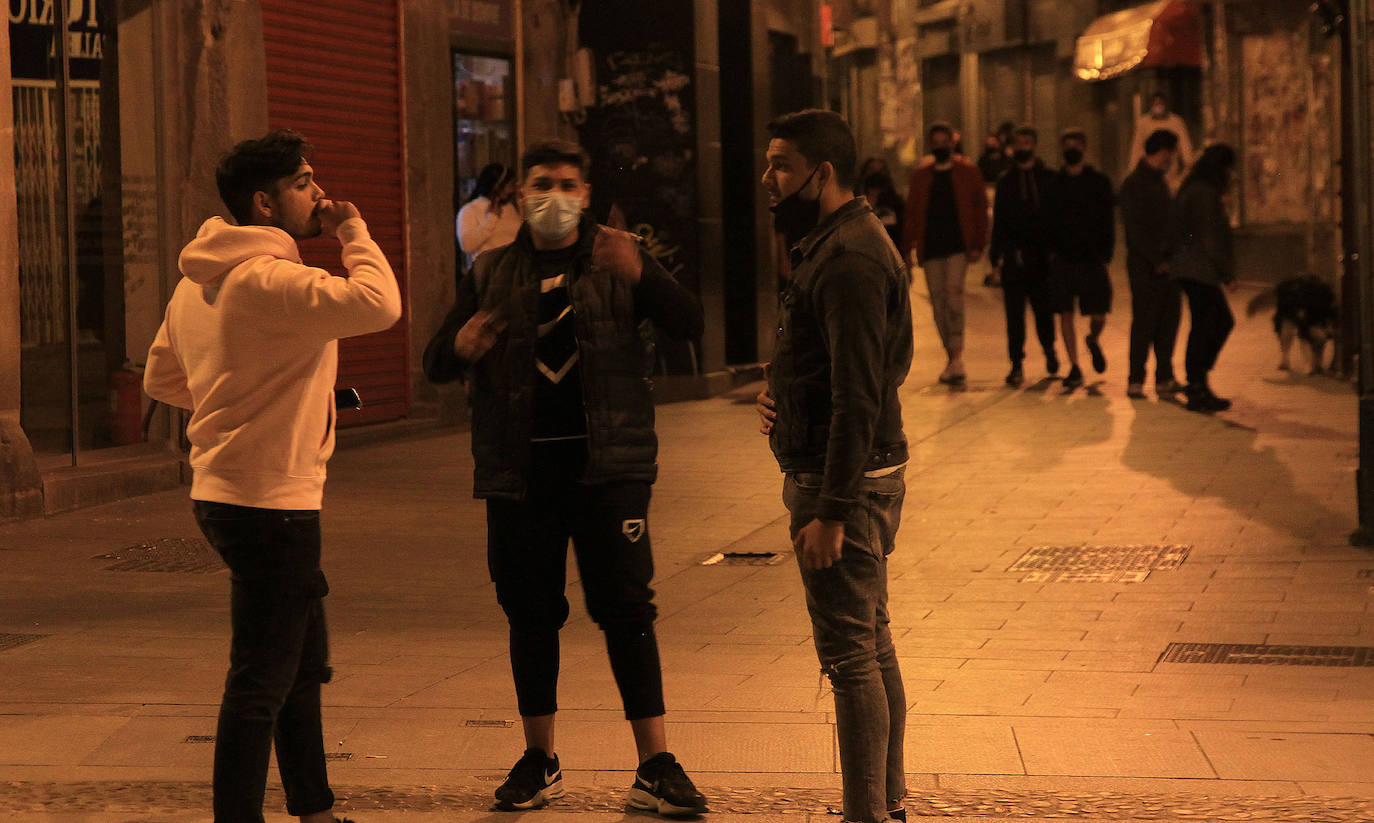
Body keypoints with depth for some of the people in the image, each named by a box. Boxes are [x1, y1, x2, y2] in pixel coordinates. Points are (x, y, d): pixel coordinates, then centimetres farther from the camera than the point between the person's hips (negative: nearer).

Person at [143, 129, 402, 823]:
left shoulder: (195, 286, 12)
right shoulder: (269, 278, -19)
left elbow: (161, 380, 21)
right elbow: (379, 303, -30)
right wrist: (353, 232, -13)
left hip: (225, 495, 11)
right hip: (270, 501, -11)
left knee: (303, 666, 20)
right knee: (261, 681, -5)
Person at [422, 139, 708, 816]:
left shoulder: (617, 262, 6)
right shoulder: (492, 273, 11)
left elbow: (689, 324, -8)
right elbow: (435, 364, 9)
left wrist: (640, 275, -27)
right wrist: (461, 347, -16)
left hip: (606, 463, -2)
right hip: (519, 469, 2)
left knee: (626, 608, -5)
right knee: (530, 614, 7)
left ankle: (655, 767, -2)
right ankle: (539, 761, 20)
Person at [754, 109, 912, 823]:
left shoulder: (848, 260, -18)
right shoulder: (839, 245, 15)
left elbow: (858, 396, -23)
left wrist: (829, 512, -25)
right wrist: (783, 390, 5)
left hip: (845, 481, -11)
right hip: (865, 475, 11)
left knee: (850, 654, -7)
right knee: (872, 645, 16)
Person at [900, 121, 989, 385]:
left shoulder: (967, 172, 5)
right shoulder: (921, 175, 12)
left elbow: (980, 210, 4)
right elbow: (912, 213, 14)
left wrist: (978, 244, -5)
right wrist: (907, 249, 7)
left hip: (958, 245, -3)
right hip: (931, 247, 3)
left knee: (953, 291, -20)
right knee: (938, 300, 3)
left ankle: (957, 356, -22)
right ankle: (952, 358, 13)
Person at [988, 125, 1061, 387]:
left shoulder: (1048, 179, 7)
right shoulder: (1006, 182, 11)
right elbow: (999, 222, 11)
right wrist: (996, 258, 5)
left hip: (1042, 255, -1)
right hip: (1014, 255, 1)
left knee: (1043, 309, 4)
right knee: (1014, 313, -2)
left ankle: (1048, 348, 31)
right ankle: (1016, 365, 2)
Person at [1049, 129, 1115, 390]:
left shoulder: (1099, 182, 5)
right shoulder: (1054, 183, 7)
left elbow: (1108, 221, 3)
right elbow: (1047, 221, 8)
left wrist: (1105, 255, -6)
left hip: (1092, 259, -1)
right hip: (1063, 258, 1)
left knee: (1098, 315, -2)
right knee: (1065, 314, -3)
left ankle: (1093, 340, 32)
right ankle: (1074, 368, 4)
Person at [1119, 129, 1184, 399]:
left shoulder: (1159, 182, 17)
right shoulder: (1134, 185, -10)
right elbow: (1136, 230, -15)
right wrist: (1158, 261, -17)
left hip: (1164, 263, 8)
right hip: (1145, 266, -8)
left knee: (1168, 321, 8)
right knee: (1145, 324, -4)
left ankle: (1165, 379, 14)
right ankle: (1135, 382, 3)